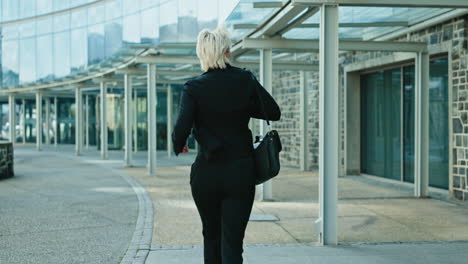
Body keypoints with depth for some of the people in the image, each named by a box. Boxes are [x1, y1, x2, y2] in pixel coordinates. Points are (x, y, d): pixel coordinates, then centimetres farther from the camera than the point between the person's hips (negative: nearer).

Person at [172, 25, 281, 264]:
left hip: (206, 174, 0)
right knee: (232, 240, 1)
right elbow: (274, 113, 5)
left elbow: (182, 129, -17)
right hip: (241, 172, 0)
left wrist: (178, 147, 4)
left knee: (211, 236, 20)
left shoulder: (193, 88, -7)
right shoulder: (245, 80, -3)